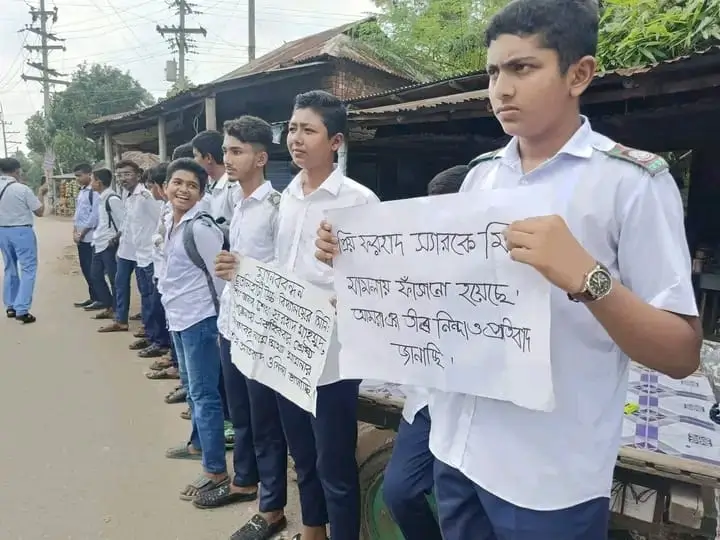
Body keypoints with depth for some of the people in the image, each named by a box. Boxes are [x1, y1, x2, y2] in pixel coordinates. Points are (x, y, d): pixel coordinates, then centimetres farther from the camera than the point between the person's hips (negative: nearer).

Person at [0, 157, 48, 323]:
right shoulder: (22, 189, -15)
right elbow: (40, 212, -7)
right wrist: (41, 194, 7)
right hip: (21, 231, -6)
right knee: (28, 269, 0)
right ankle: (21, 310, -5)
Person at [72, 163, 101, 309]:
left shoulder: (94, 192, -13)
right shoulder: (81, 191, 15)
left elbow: (94, 216, -17)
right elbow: (77, 213, 19)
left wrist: (82, 234, -12)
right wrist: (75, 232, 7)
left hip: (90, 237, -9)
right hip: (81, 237, 9)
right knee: (85, 269, 12)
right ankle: (93, 297, 21)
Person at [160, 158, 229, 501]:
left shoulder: (201, 229, -20)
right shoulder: (169, 223, 8)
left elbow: (219, 277, -18)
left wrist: (220, 318, -11)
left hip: (199, 320, -9)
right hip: (178, 318, 9)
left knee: (205, 394, -3)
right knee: (191, 387, 23)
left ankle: (216, 471, 8)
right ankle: (198, 443, 43)